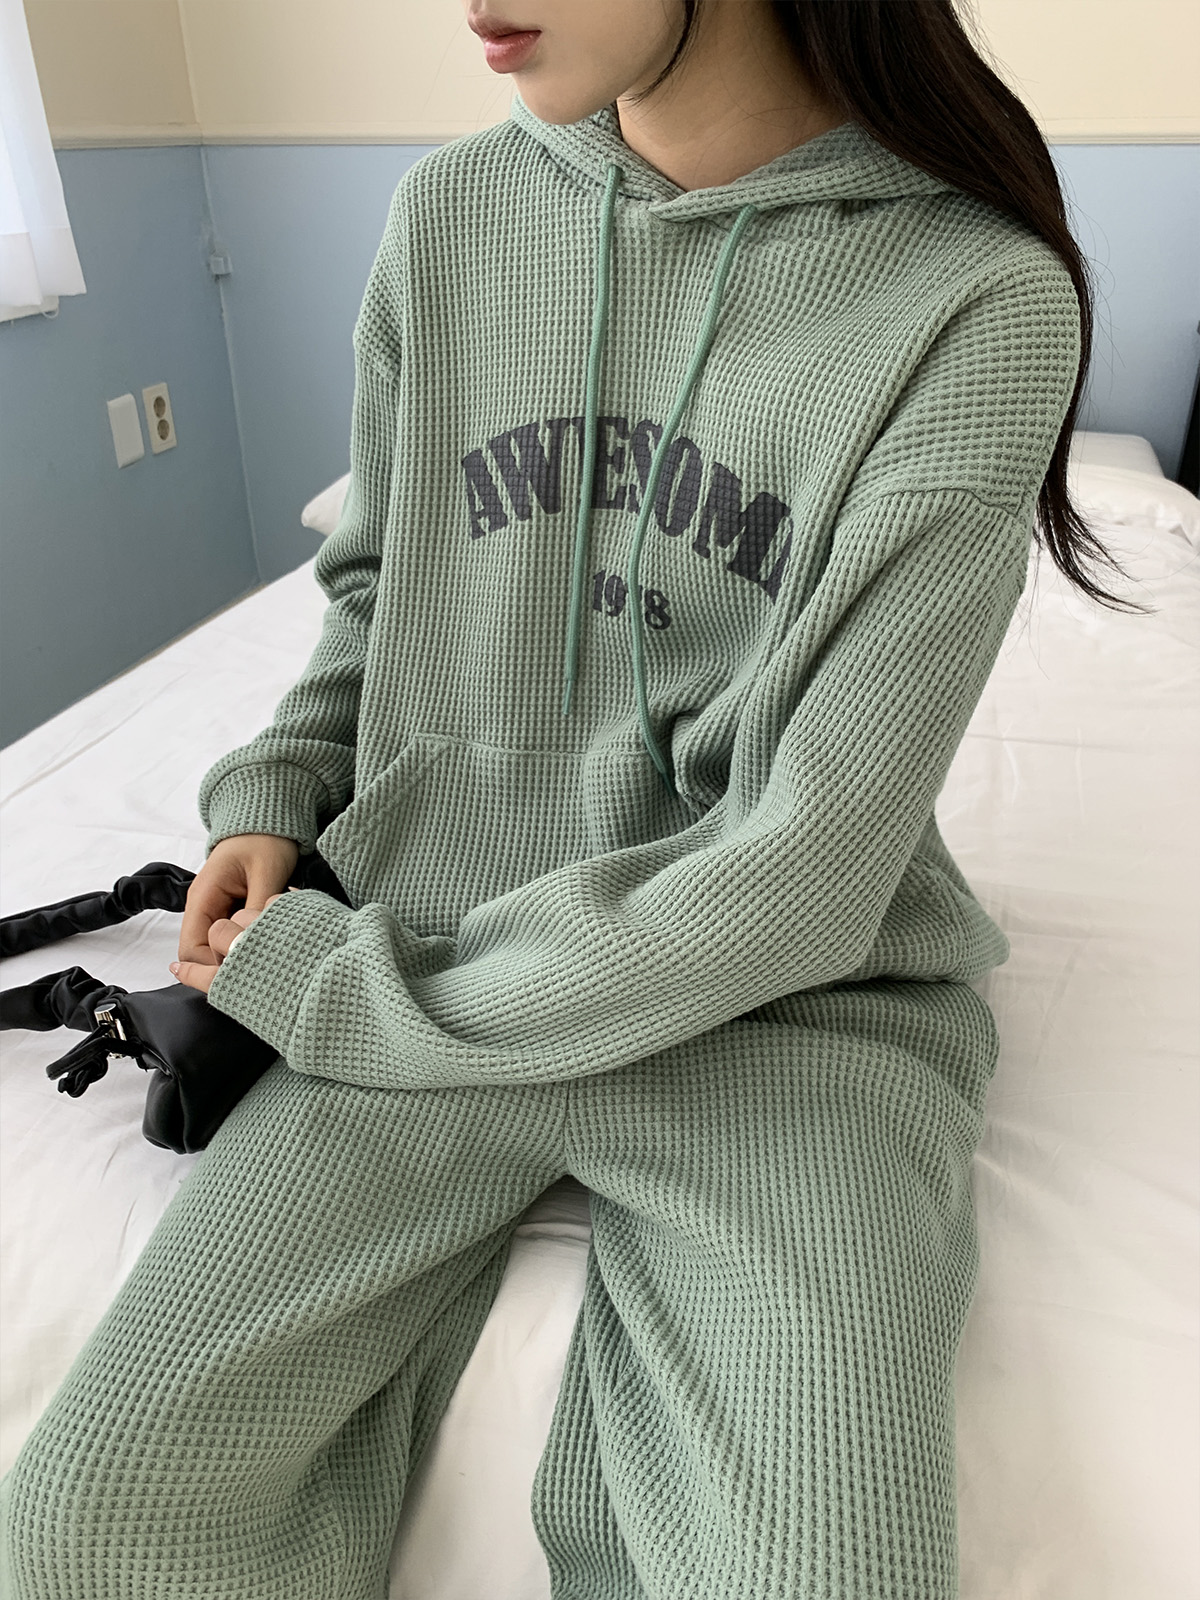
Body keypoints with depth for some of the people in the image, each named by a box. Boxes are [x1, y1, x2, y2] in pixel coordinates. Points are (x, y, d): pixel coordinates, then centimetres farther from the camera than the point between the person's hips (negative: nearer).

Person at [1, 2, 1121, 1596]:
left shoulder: (978, 296, -12)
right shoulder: (448, 213, 3)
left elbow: (803, 875, -17)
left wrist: (345, 993, -11)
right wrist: (272, 798, 0)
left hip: (789, 1000, -2)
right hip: (443, 954, 3)